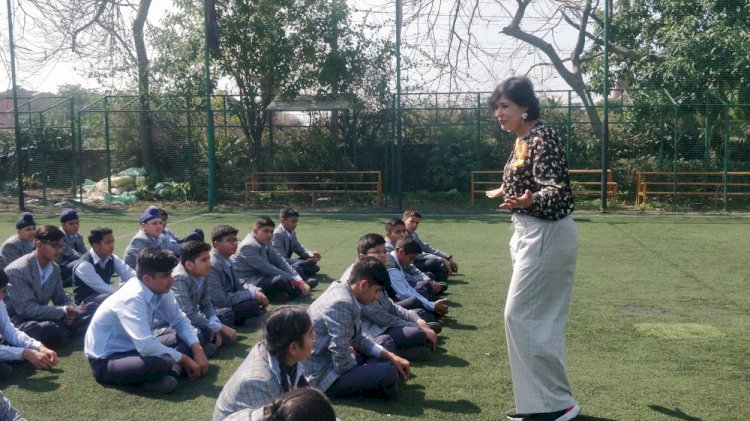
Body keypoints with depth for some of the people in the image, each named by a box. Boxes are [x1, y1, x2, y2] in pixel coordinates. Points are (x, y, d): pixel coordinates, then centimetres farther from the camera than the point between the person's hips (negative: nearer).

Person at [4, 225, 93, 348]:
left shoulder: (54, 268, 3)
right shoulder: (17, 270, -21)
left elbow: (61, 297, 11)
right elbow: (28, 309, -25)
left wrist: (72, 310, -13)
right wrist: (65, 311, -28)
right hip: (17, 321, -8)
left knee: (91, 308, -3)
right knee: (50, 329, -40)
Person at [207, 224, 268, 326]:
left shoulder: (225, 260, 4)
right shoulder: (212, 265, -24)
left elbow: (237, 284, 12)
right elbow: (220, 300, -26)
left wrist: (256, 291, -8)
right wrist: (252, 294, -21)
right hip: (216, 307, -9)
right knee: (253, 305, -22)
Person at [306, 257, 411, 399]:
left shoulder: (342, 291, 1)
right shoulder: (342, 304, -29)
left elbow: (359, 337, 13)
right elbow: (342, 363, -29)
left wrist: (391, 356, 5)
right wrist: (355, 358, -8)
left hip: (335, 360, 10)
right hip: (323, 376, -10)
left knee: (386, 342, 21)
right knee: (388, 374, -28)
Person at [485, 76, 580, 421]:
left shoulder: (542, 138, -18)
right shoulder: (522, 140, 10)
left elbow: (556, 190, -26)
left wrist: (529, 202, -46)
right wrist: (505, 192, 36)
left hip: (546, 235, -10)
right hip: (532, 234, 10)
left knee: (521, 316, -7)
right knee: (542, 319, 14)